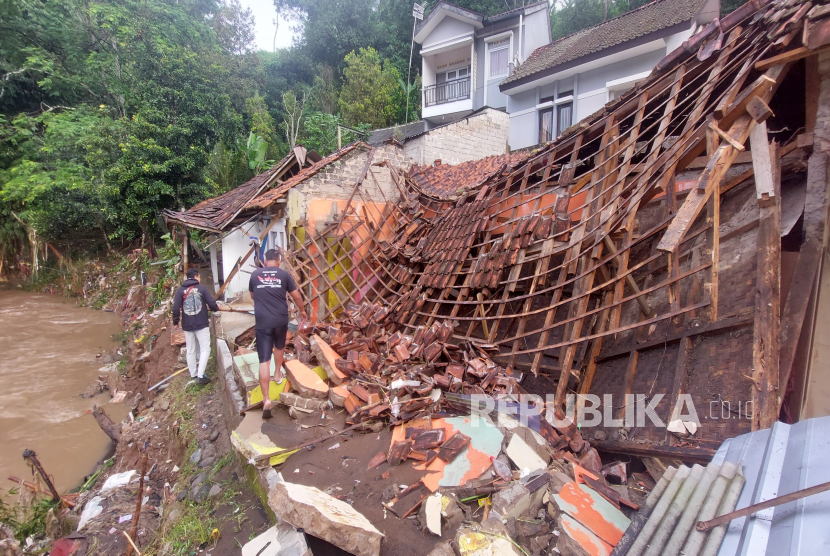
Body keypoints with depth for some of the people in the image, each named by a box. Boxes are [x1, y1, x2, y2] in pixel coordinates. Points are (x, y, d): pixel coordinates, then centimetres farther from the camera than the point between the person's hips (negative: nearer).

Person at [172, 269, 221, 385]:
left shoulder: (180, 290, 0)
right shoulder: (202, 288, -4)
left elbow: (176, 308, -6)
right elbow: (212, 304, -8)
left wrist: (175, 322, 9)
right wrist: (216, 308, 15)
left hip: (187, 326, 3)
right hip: (202, 324, -3)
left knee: (190, 351, 15)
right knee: (205, 349, 2)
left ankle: (193, 374, 24)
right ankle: (200, 376, -7)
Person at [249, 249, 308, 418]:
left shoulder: (255, 274, 6)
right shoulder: (284, 274, 1)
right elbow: (296, 296, 6)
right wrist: (302, 310, 25)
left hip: (262, 322, 0)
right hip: (281, 320, 1)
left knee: (264, 360, -3)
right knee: (279, 346, 31)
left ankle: (266, 399, -9)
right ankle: (278, 374, 49)